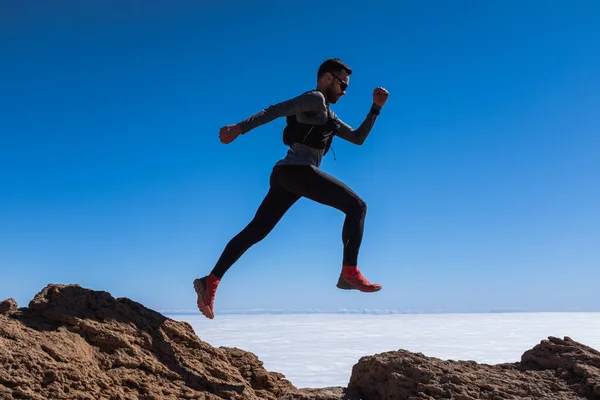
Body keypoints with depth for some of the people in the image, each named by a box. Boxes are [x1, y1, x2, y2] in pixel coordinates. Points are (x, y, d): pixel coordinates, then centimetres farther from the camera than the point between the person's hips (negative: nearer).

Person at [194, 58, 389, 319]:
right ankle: (349, 272, -19)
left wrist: (376, 107, 23)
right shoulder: (314, 99, 0)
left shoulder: (329, 116, 29)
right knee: (356, 206, -9)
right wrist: (239, 128, -20)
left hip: (283, 174, 10)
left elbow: (358, 138, 31)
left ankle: (211, 281, 4)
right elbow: (273, 111, -10)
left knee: (255, 232, 7)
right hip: (298, 170, -10)